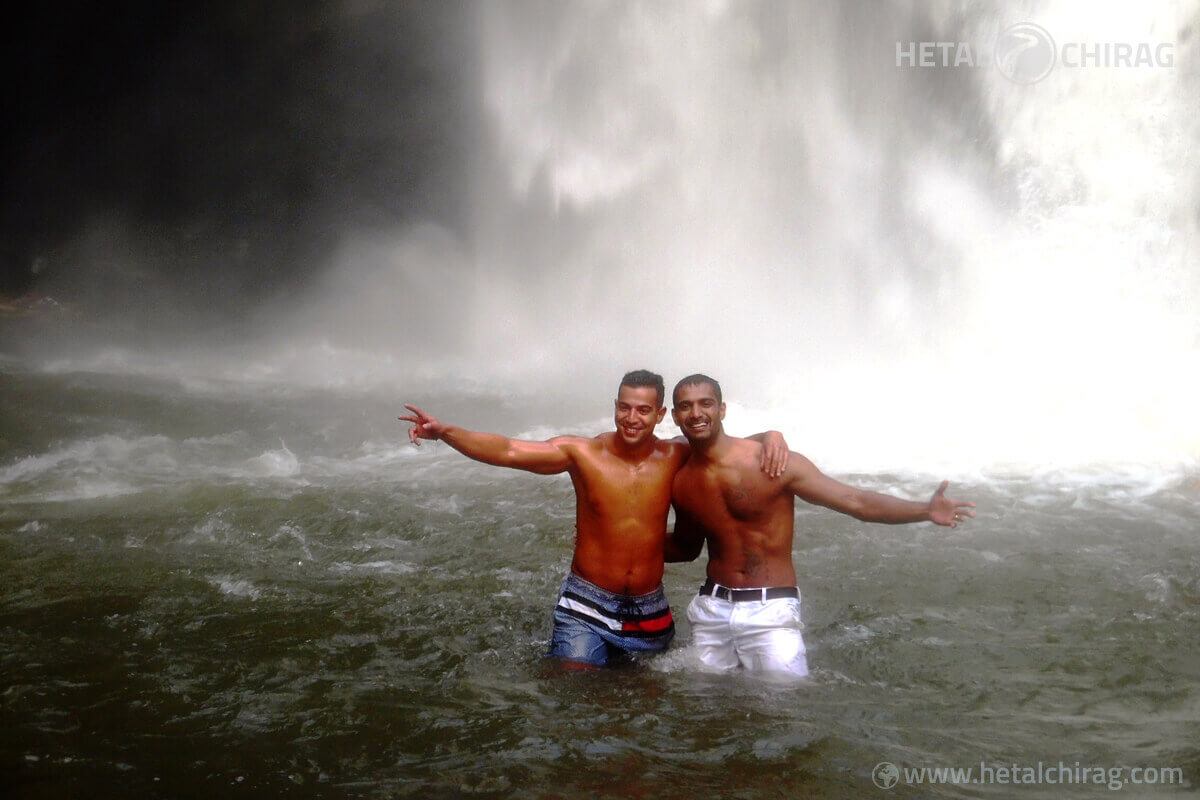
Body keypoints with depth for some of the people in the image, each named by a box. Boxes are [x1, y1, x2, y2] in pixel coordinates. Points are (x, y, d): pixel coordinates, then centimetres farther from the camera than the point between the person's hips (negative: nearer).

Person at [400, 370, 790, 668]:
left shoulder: (676, 457, -2)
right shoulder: (582, 453, -10)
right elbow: (507, 451, -17)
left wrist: (770, 437, -16)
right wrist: (444, 431, -28)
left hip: (650, 612, 3)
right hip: (586, 608, -2)